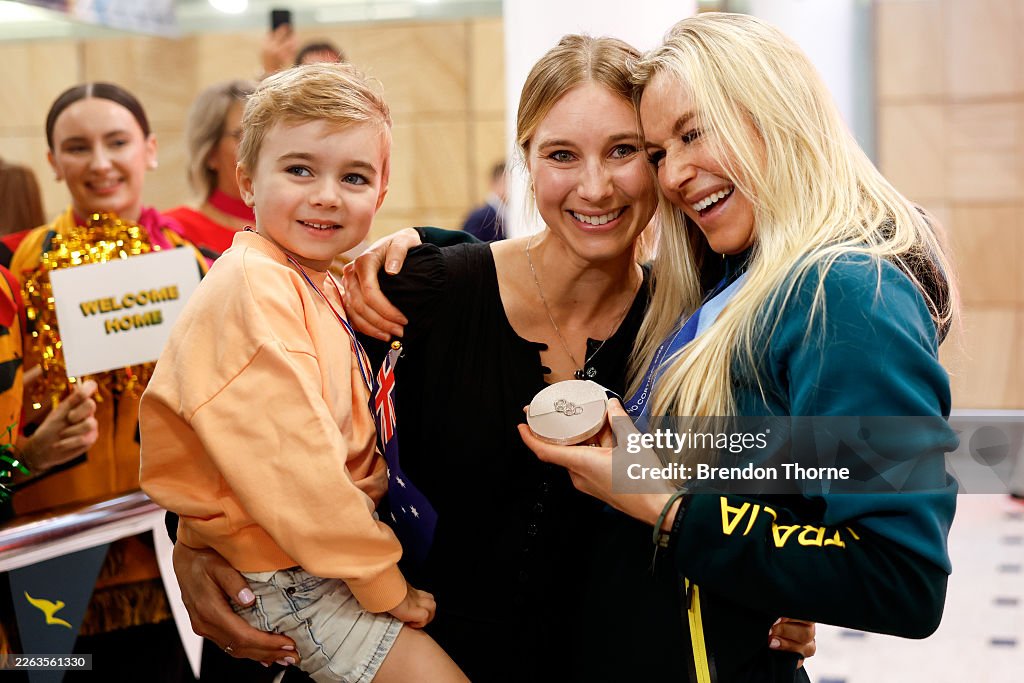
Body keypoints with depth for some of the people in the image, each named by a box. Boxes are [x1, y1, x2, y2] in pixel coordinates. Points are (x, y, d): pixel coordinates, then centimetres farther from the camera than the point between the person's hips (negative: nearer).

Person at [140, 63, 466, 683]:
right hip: (279, 576, -9)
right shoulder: (253, 289, -21)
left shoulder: (318, 283, 10)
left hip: (326, 538, 9)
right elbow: (291, 467, -26)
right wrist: (385, 583, -17)